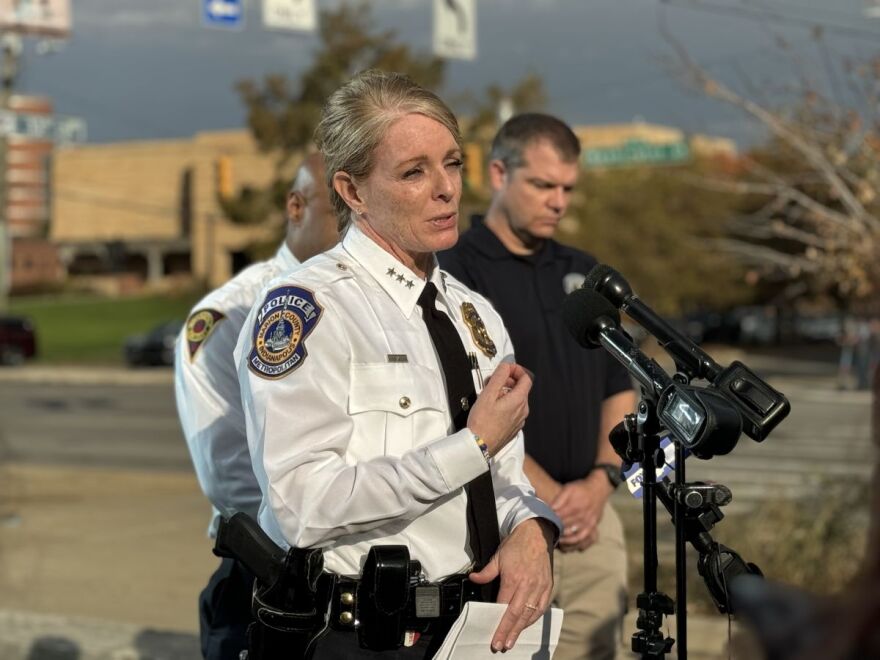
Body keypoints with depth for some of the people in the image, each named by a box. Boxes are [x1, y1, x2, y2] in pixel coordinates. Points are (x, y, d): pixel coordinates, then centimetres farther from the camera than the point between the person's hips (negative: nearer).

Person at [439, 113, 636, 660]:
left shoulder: (583, 273, 14)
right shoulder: (455, 275, -7)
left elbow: (620, 391, 14)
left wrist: (600, 480, -3)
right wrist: (550, 497, -13)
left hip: (592, 519, 6)